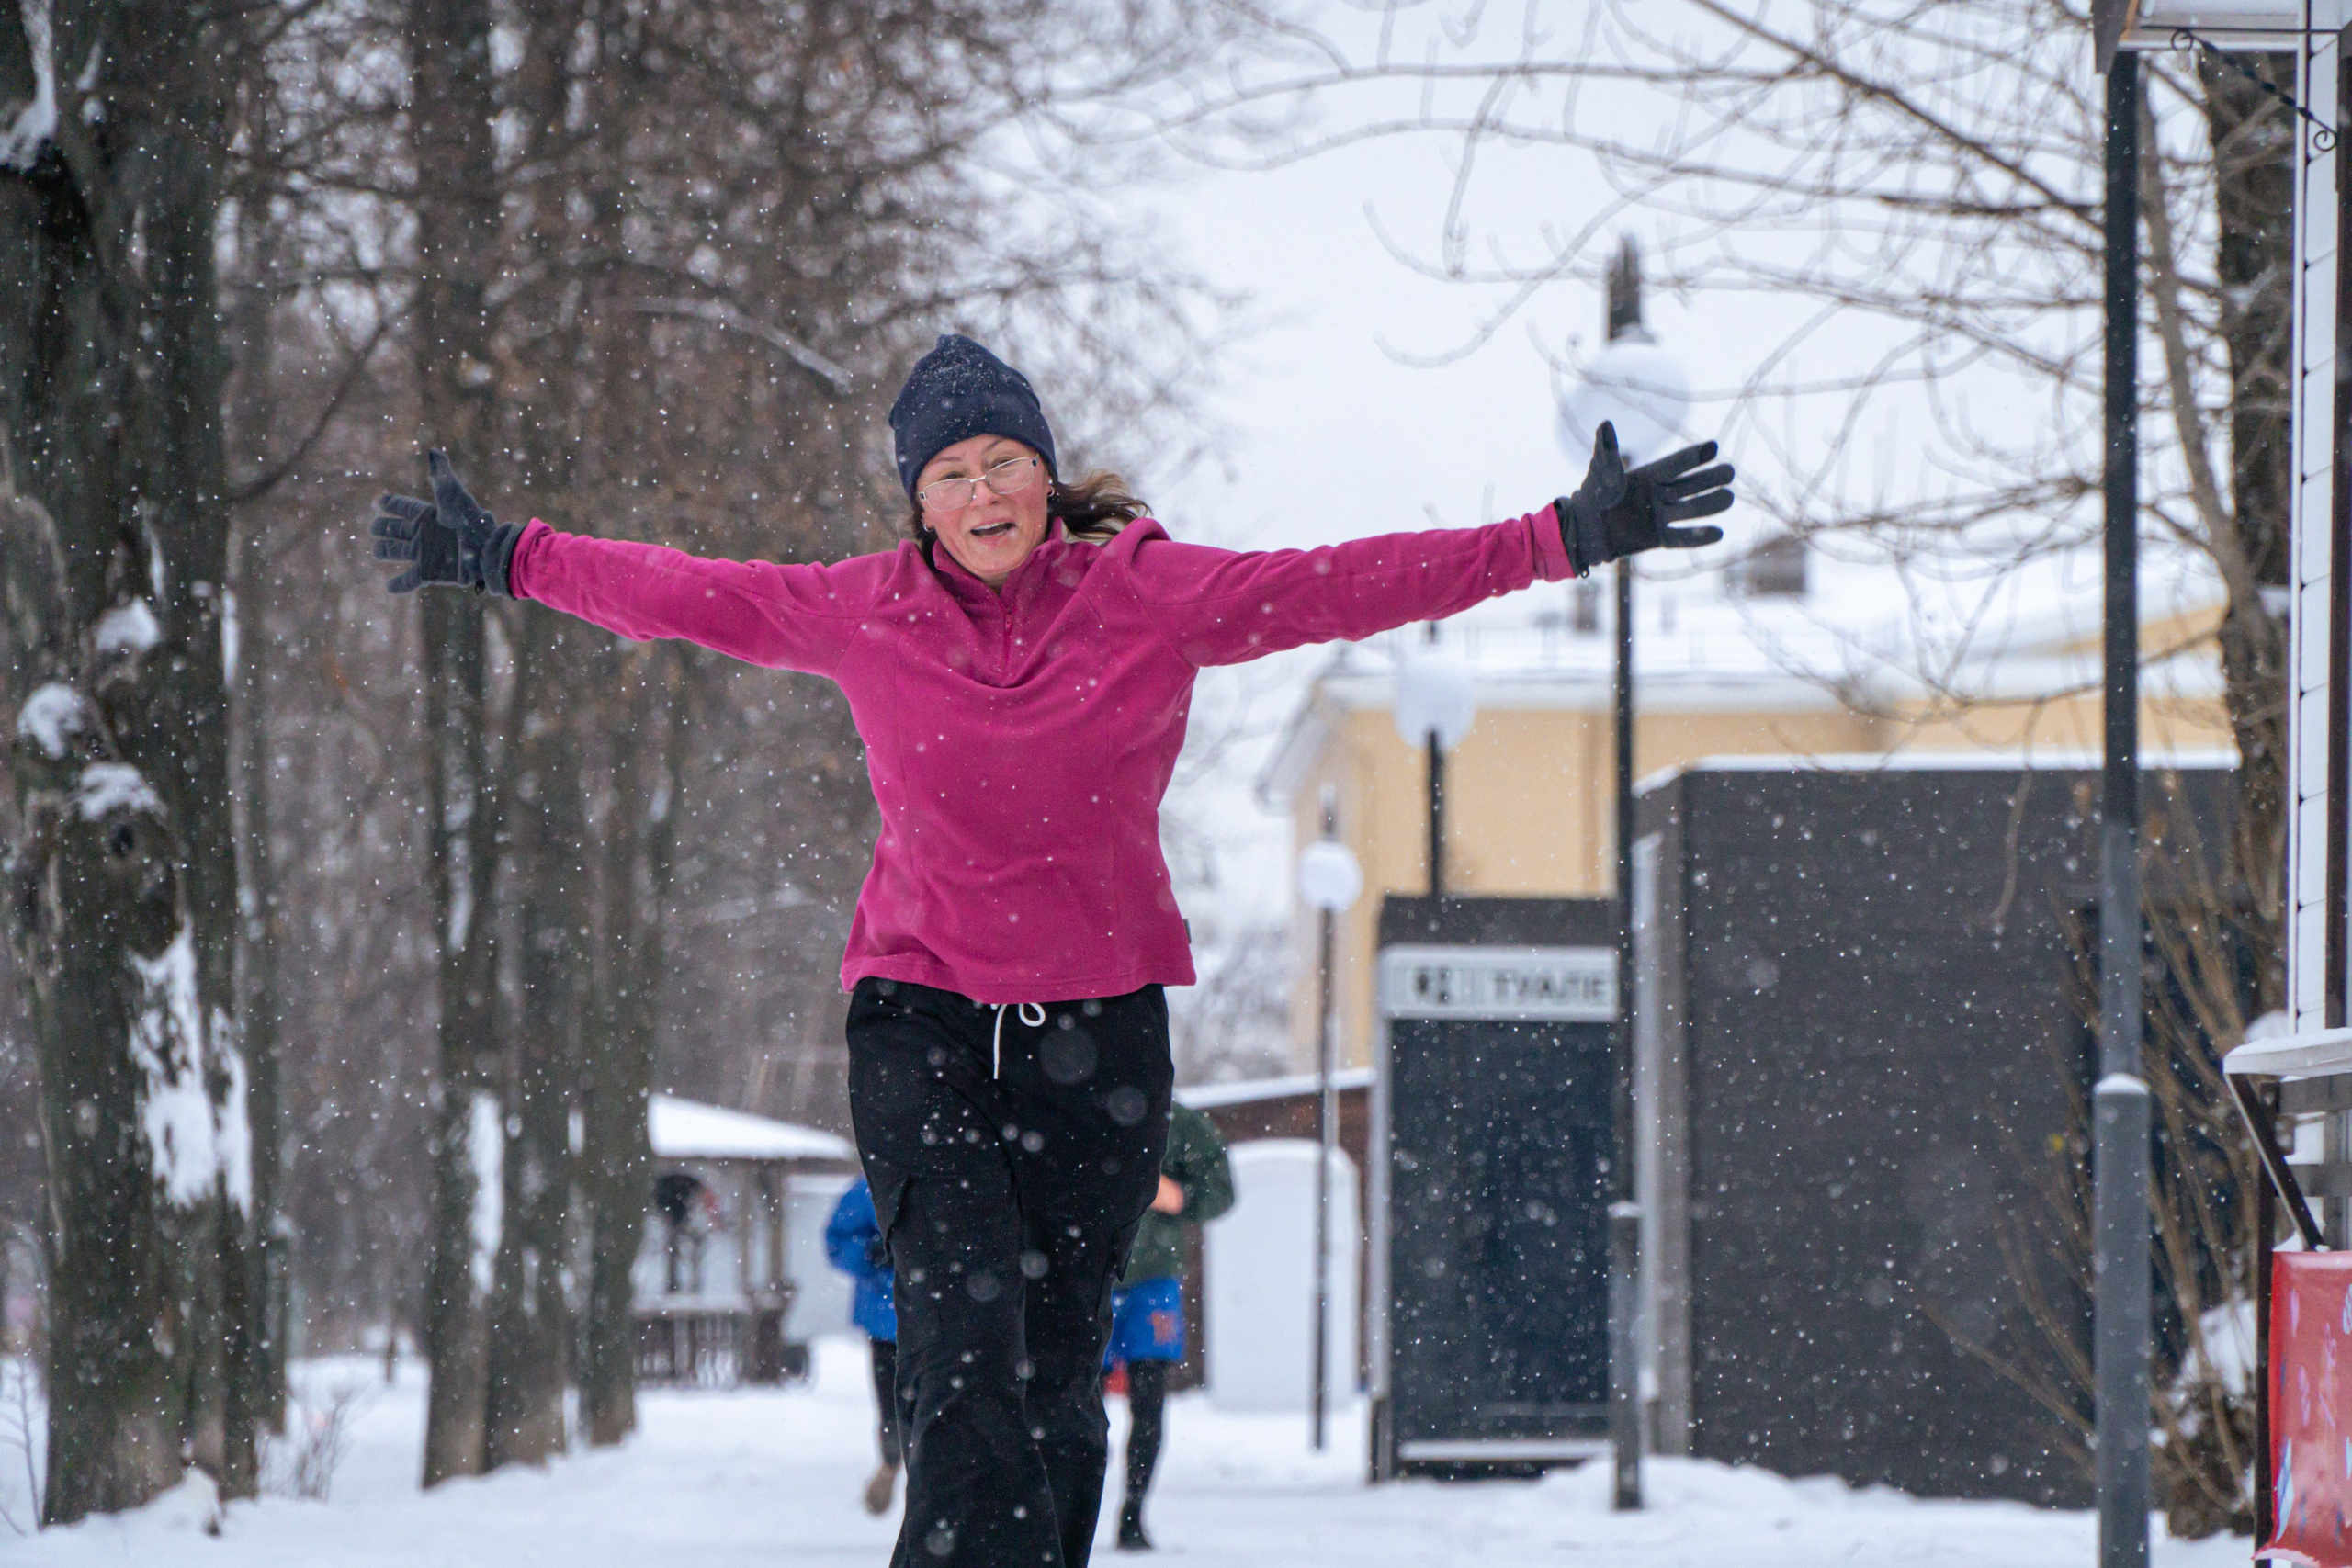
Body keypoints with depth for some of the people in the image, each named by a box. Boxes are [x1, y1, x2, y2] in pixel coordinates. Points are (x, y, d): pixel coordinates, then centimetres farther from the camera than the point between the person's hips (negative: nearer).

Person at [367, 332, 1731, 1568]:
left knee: (1060, 1377, 3)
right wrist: (504, 558, 18)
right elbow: (685, 594, 13)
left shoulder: (1153, 596, -2)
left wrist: (1568, 539, -8)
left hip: (1101, 1022, 1)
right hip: (923, 1017, 0)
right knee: (970, 1340, -16)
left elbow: (1350, 586, -4)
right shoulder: (863, 615, 1)